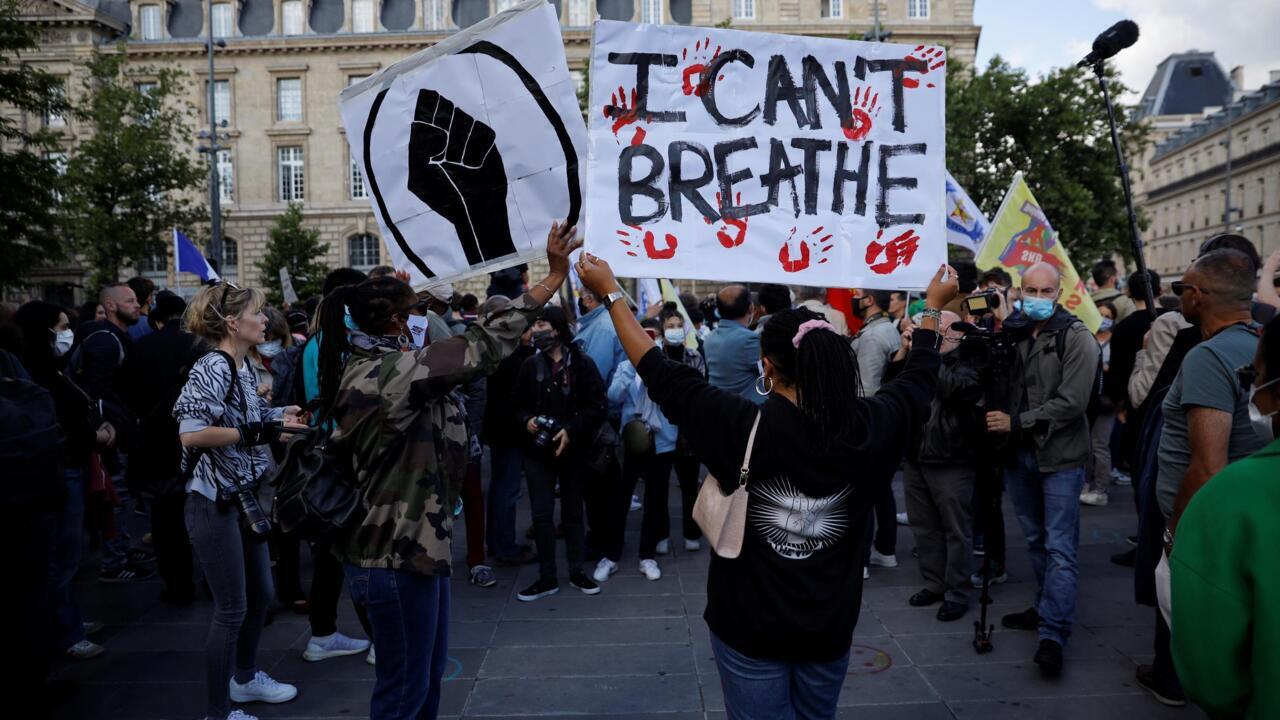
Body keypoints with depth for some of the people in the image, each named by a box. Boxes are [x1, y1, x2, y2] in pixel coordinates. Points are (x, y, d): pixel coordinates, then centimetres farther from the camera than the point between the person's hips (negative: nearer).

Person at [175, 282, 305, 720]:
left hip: (244, 498, 9)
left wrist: (280, 417, 3)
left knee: (261, 595, 18)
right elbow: (191, 434, -28)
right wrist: (258, 432, -27)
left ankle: (245, 677, 39)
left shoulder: (245, 368, 9)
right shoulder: (211, 369, -19)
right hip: (213, 503, -9)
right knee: (232, 609, 0)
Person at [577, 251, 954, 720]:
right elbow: (918, 380, 8)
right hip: (830, 625, 4)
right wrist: (934, 304, 23)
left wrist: (610, 292, -4)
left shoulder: (745, 426, -22)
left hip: (750, 624, -3)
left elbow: (661, 374, -13)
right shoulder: (867, 427, -12)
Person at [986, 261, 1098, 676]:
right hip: (1019, 454, 5)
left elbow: (1070, 403, -16)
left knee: (1059, 548, -3)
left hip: (1059, 457, -5)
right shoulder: (1011, 334, 6)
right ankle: (1046, 608, 31)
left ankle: (1053, 634, -2)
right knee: (1036, 541, 17)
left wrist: (1016, 422, -17)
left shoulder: (1076, 338, -9)